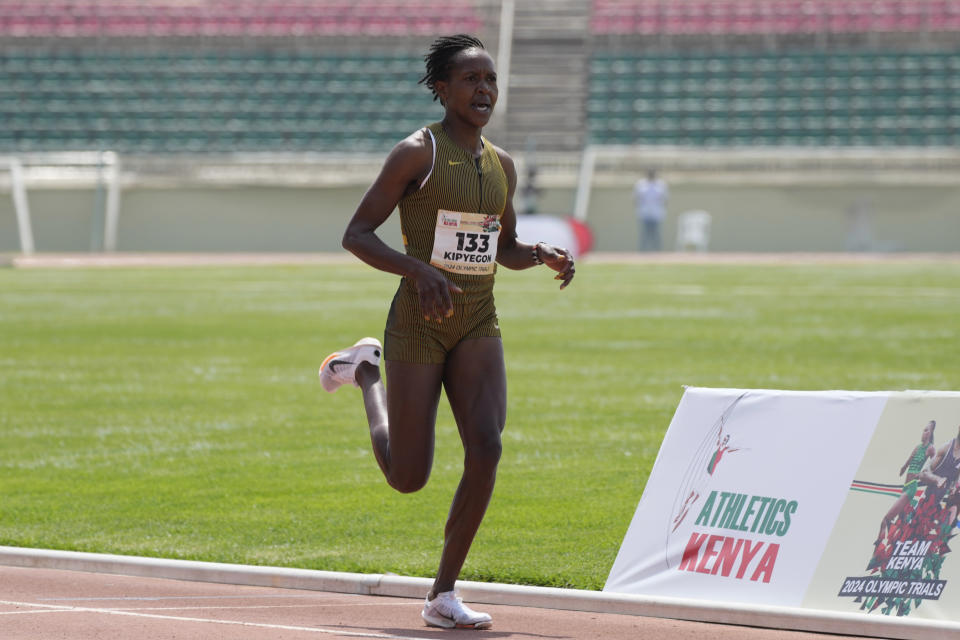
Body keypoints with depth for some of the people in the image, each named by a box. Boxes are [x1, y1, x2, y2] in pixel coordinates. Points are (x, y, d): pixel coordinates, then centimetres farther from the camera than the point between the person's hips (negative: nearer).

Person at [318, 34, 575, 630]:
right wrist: (418, 269, -28)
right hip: (418, 326, -5)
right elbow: (356, 234, -12)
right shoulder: (417, 152, -10)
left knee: (486, 448, -18)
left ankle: (444, 593, -6)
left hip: (478, 325, 5)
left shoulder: (501, 165, 9)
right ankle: (366, 372, 33)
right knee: (409, 477, 3)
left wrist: (545, 255, 0)